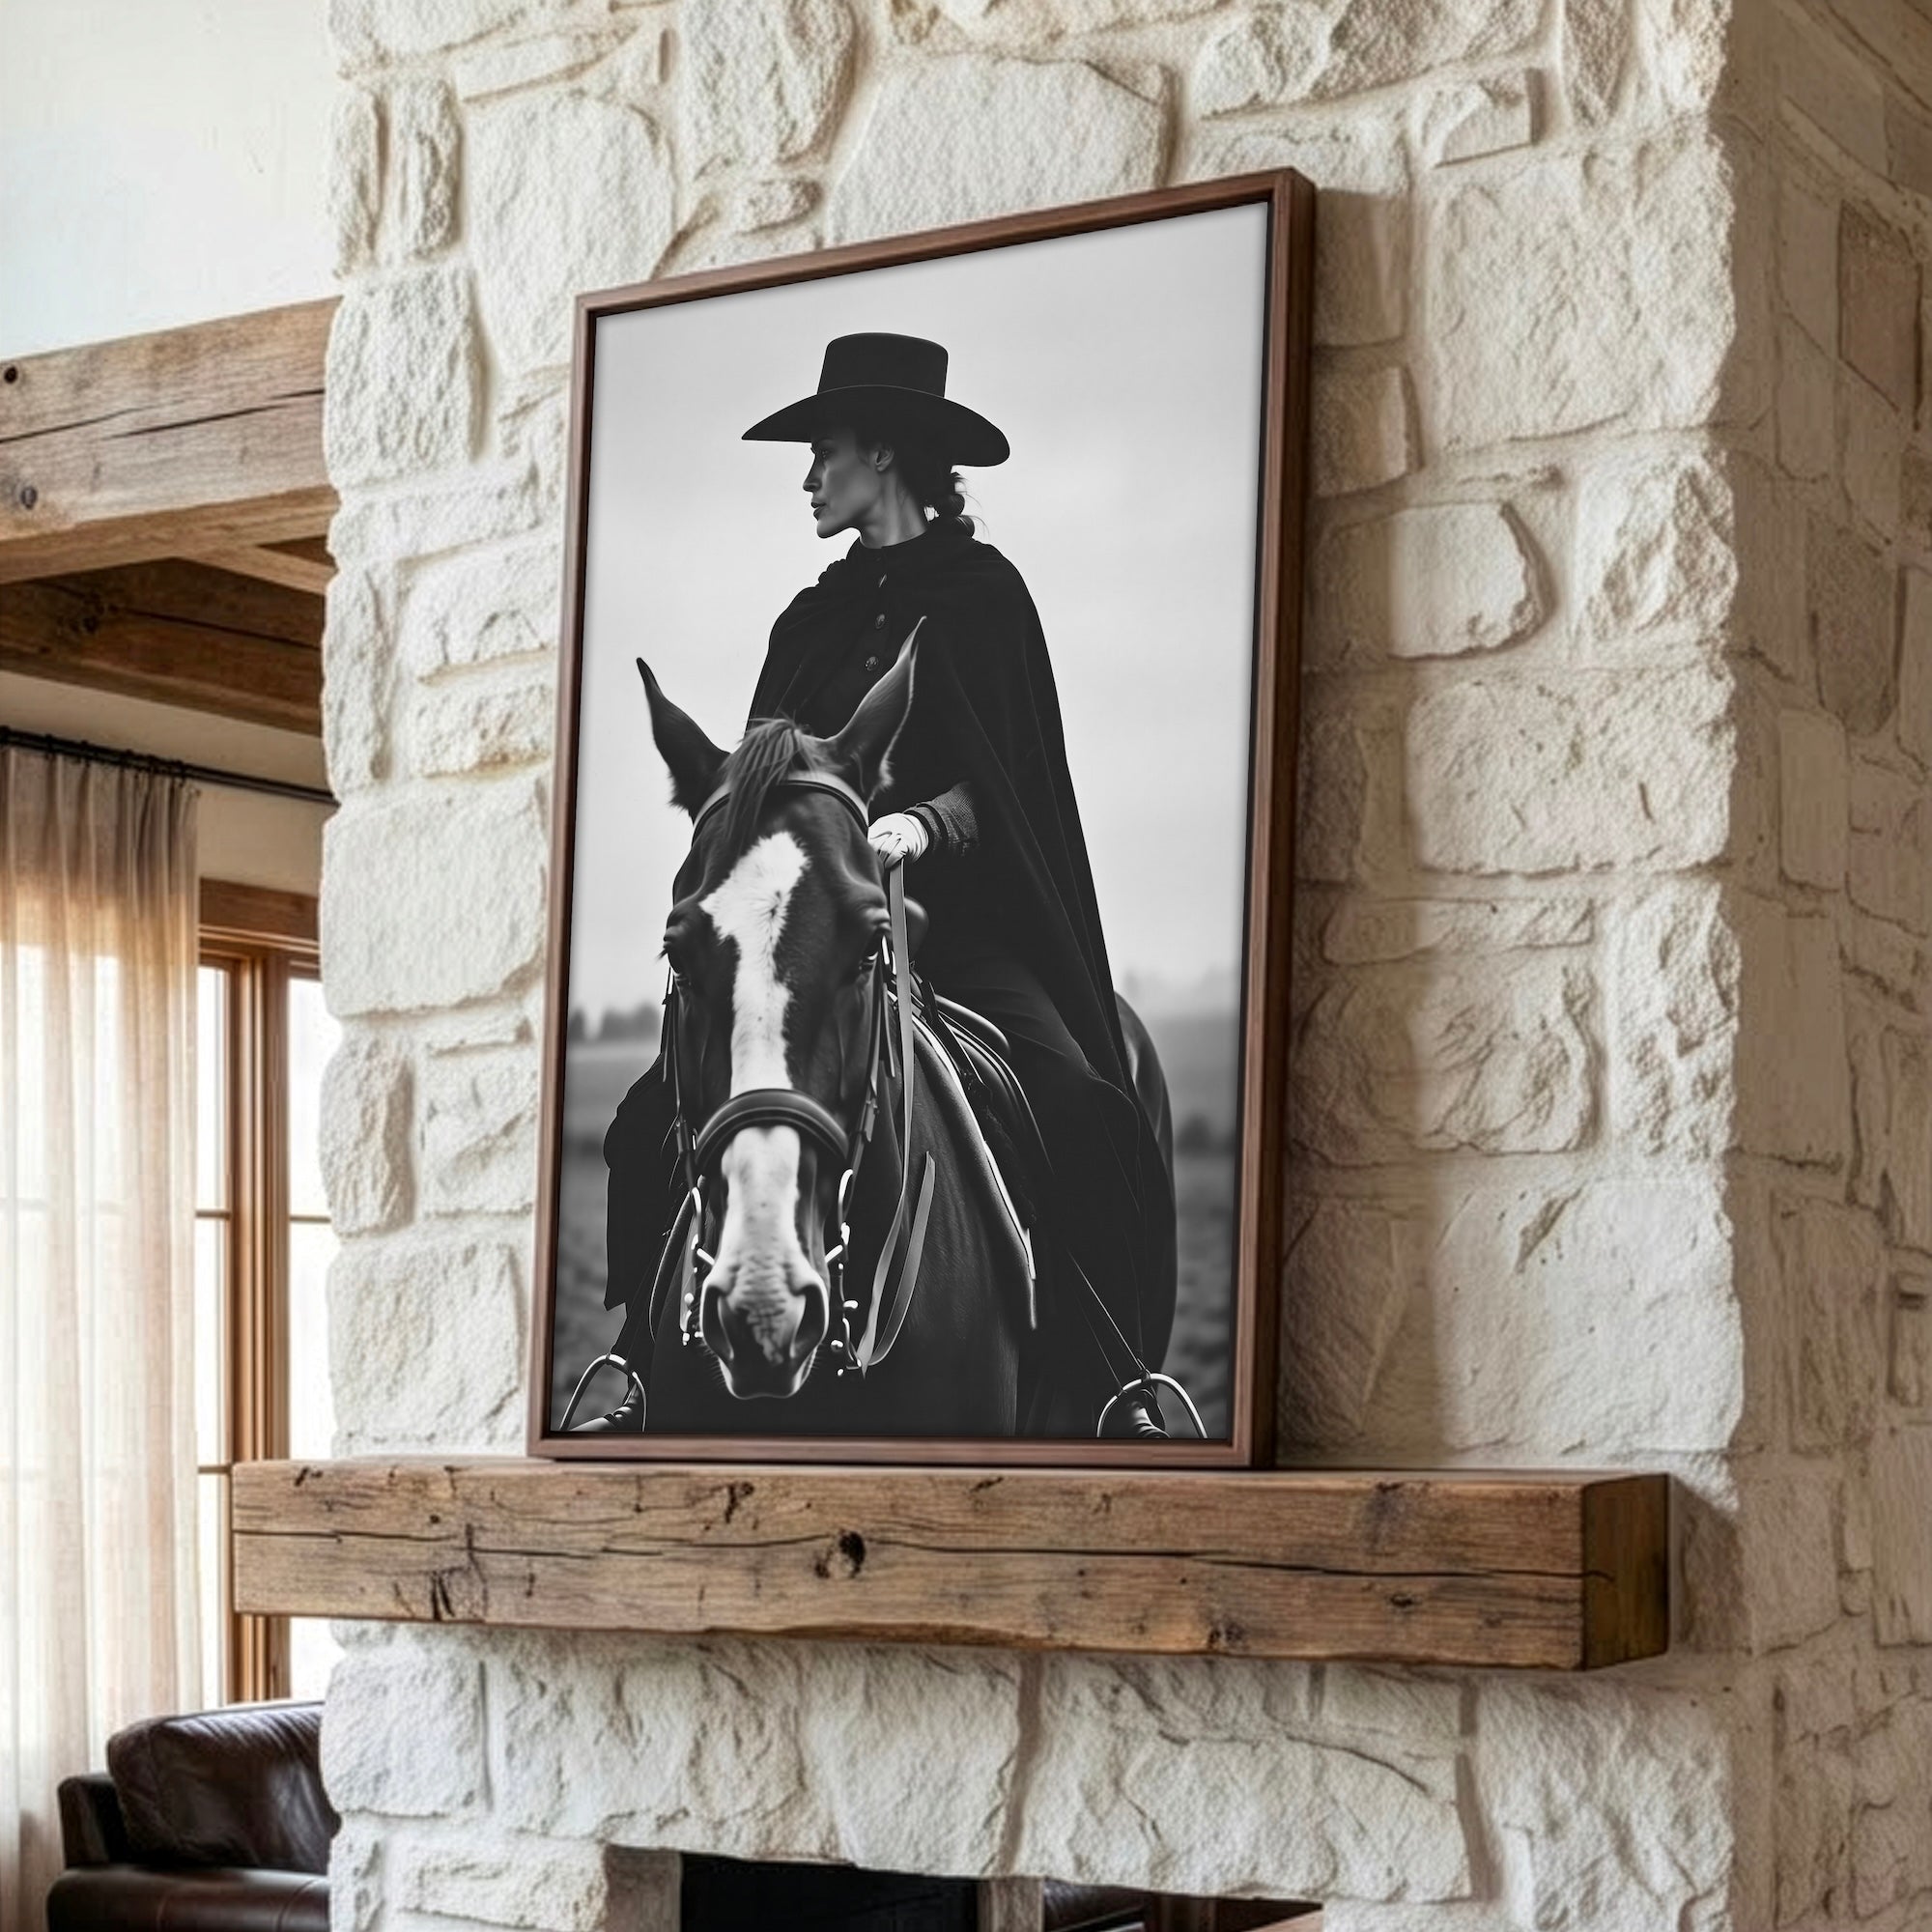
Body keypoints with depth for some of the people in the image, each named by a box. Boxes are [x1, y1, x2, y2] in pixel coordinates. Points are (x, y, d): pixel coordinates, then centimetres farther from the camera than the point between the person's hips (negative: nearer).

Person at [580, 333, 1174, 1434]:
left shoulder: (981, 591, 3)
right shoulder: (814, 620, 18)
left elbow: (994, 781, -7)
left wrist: (914, 825, -26)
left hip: (956, 918, -5)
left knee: (1083, 1121, -29)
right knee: (657, 1125, -12)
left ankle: (1106, 1397, -19)